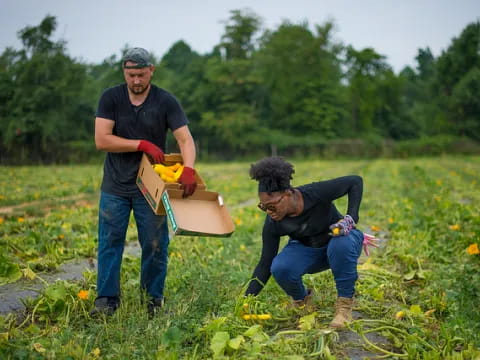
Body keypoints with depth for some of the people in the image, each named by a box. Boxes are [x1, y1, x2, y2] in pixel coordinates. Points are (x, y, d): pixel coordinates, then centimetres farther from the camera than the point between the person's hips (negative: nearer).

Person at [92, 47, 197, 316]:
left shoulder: (166, 101, -6)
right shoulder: (111, 98, -4)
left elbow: (185, 139, -15)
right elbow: (101, 140, -12)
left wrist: (189, 169, -34)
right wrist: (142, 144, -21)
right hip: (115, 186, 1)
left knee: (155, 245, 5)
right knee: (110, 242, 3)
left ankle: (154, 298, 21)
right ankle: (107, 299, 14)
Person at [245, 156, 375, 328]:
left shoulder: (316, 193, -31)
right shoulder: (272, 223, -21)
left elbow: (355, 181, -18)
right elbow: (265, 264, -14)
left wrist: (351, 217, -30)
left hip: (338, 239, -2)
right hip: (306, 251, 2)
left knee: (342, 244, -39)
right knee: (279, 268, -29)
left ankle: (345, 304, -19)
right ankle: (301, 299, 4)